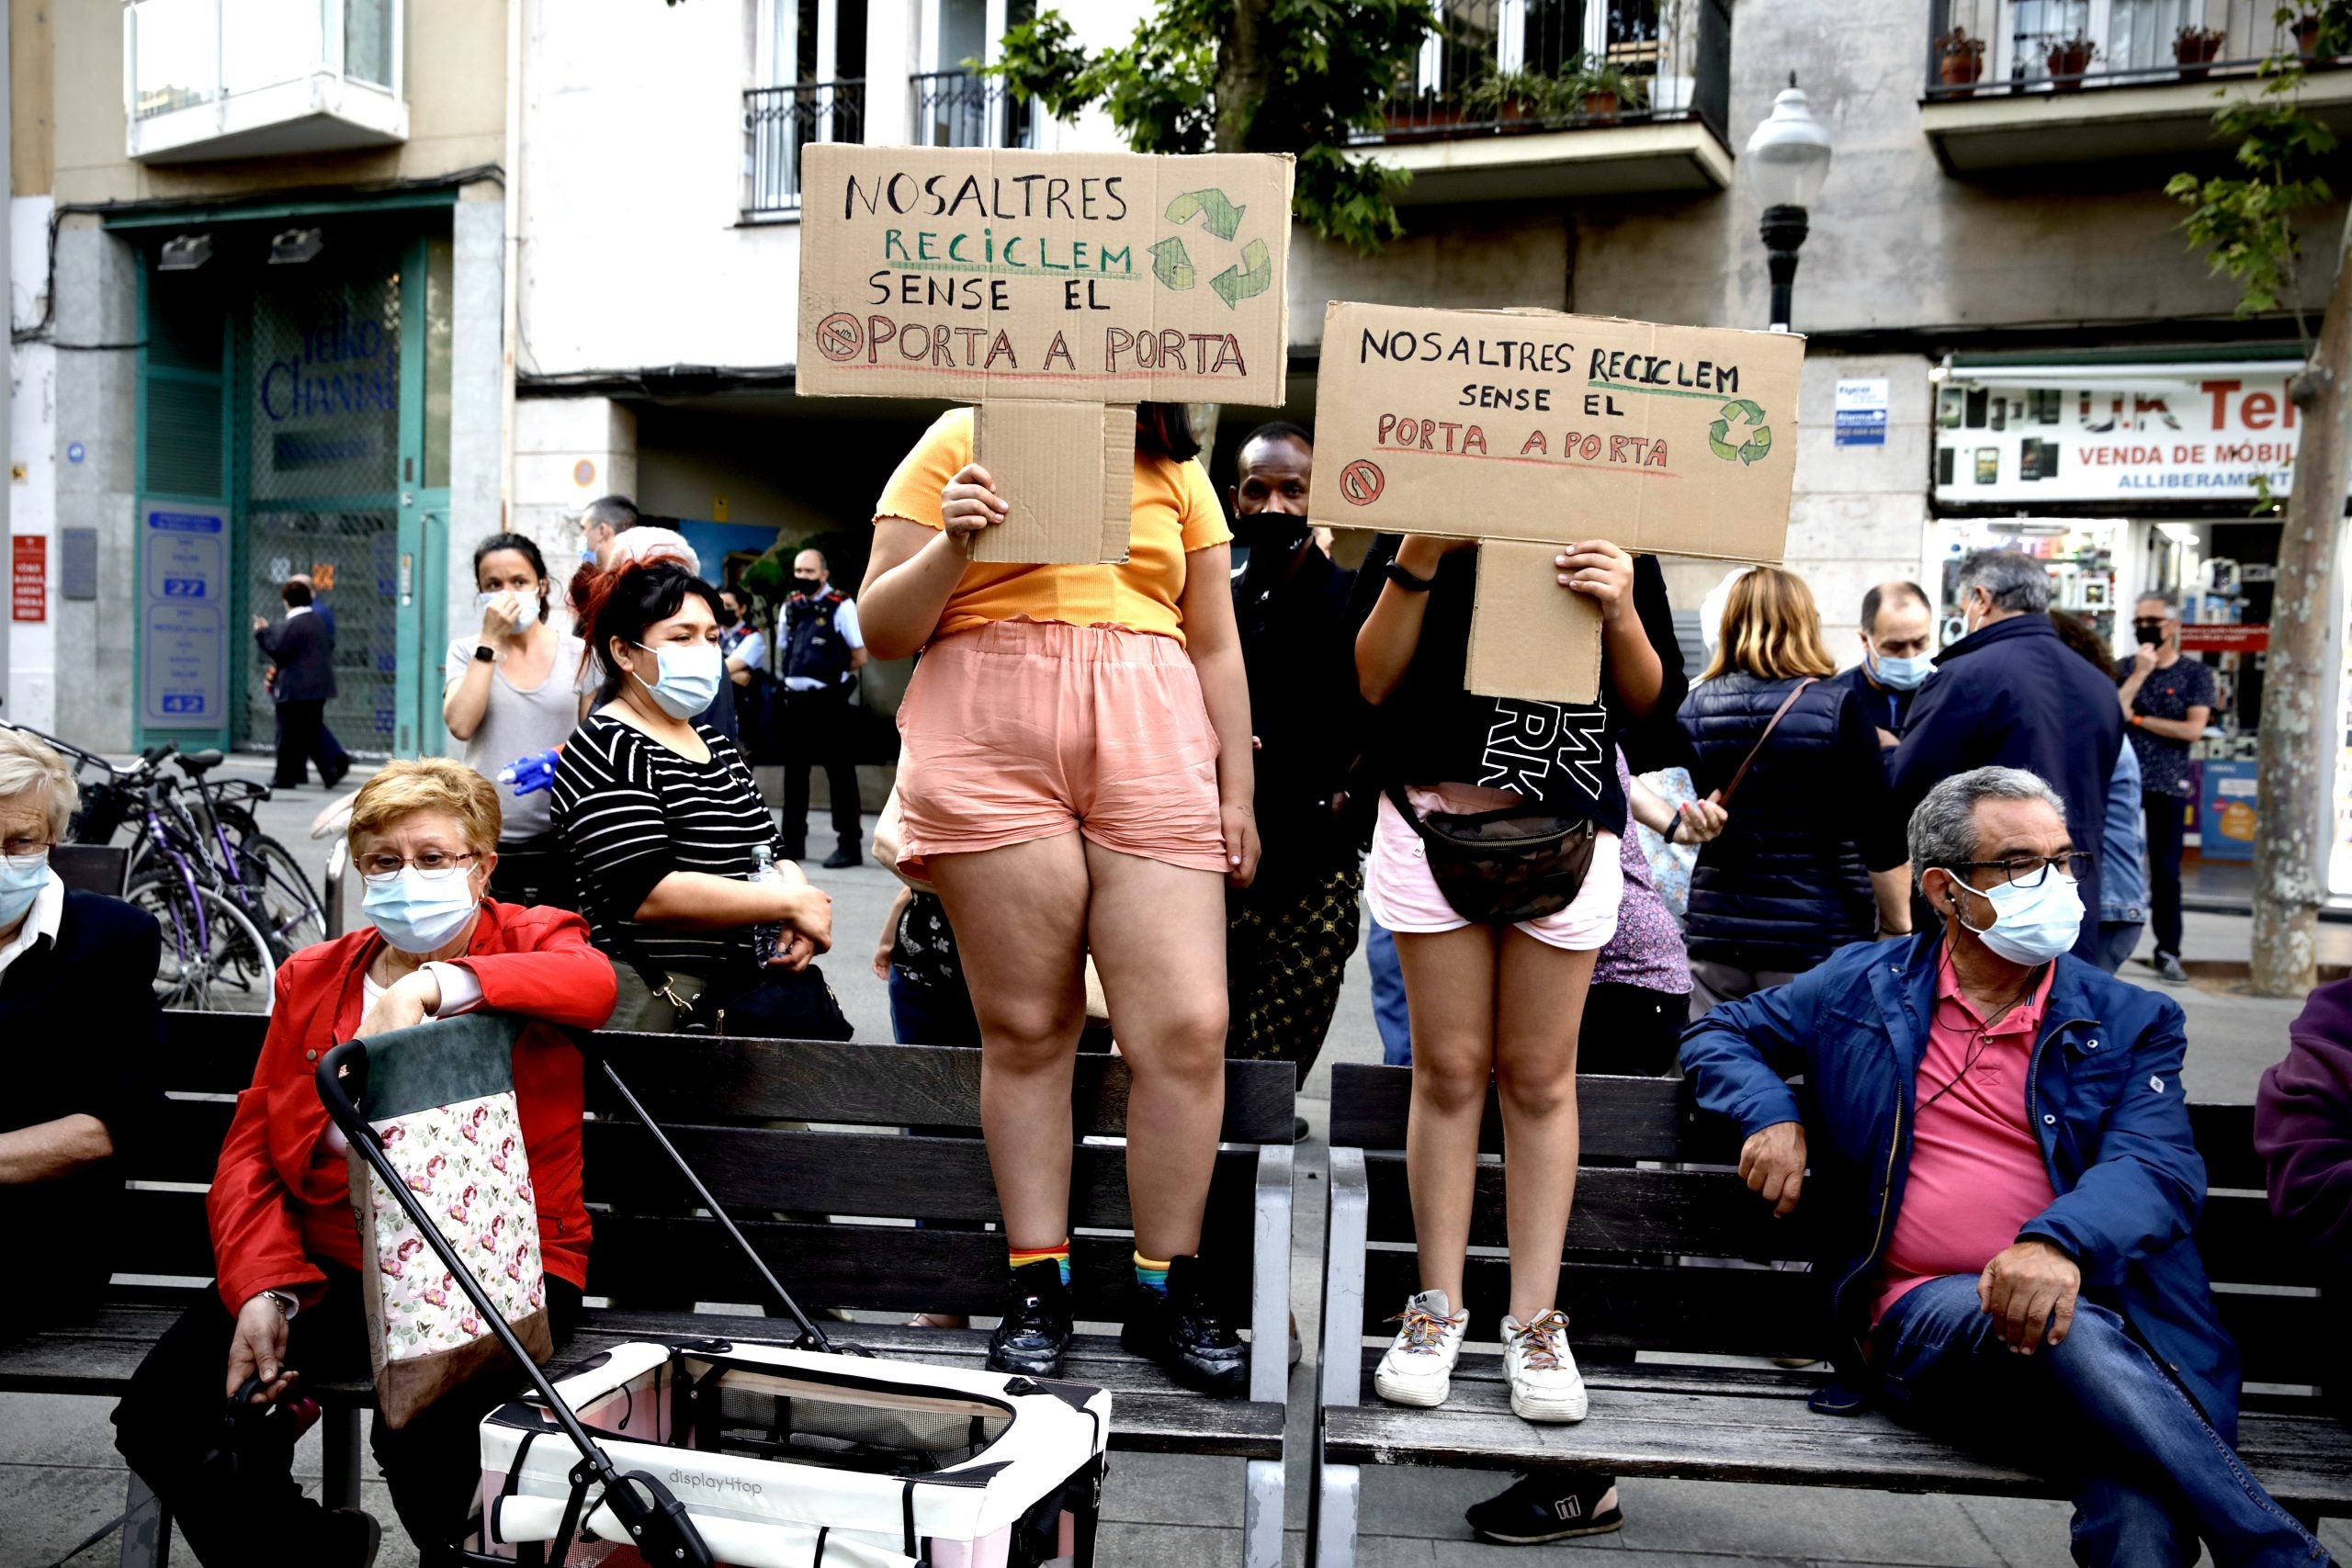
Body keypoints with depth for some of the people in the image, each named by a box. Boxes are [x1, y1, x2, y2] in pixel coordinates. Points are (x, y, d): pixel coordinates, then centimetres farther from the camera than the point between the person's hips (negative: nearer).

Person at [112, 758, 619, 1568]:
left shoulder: (530, 944, 4)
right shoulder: (310, 977, 14)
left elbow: (591, 981, -22)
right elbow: (250, 1146, 7)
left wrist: (429, 986, -33)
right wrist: (260, 1289, -9)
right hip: (331, 1263, 5)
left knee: (421, 1430, -30)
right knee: (157, 1417, -11)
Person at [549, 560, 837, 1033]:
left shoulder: (717, 745, 17)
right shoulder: (606, 751, -8)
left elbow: (770, 858, 21)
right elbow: (650, 894, -19)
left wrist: (798, 920, -2)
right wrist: (792, 904, -12)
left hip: (744, 987, 8)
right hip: (657, 1004, -8)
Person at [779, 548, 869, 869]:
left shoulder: (841, 607, -7)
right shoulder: (790, 607, 11)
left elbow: (859, 657, -6)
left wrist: (829, 672, 1)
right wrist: (795, 676, 13)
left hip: (828, 701, -7)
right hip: (795, 699, 7)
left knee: (840, 772, -2)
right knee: (794, 771, 12)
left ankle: (849, 845, 1)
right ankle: (793, 843, 21)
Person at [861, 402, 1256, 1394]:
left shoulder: (1176, 469, 19)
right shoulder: (961, 444, 11)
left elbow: (1215, 647, 20)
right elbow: (881, 630, 8)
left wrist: (1238, 795, 14)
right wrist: (950, 548, -9)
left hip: (1150, 749, 2)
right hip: (990, 750, -2)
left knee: (1189, 1027, -7)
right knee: (1026, 1027, 1)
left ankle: (1167, 1289, 9)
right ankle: (1036, 1285, 14)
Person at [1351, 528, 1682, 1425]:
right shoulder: (1424, 525, 5)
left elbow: (1648, 704, 7)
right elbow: (1374, 682, -2)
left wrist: (1619, 613, -11)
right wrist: (1420, 556, -11)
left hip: (1568, 827, 1)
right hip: (1436, 814, -1)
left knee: (1540, 1076, 4)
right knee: (1449, 1067, 3)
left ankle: (1536, 1319, 14)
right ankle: (1438, 1309, 15)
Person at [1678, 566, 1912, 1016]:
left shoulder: (1694, 705, 2)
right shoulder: (1837, 706, -8)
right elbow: (1881, 840, -7)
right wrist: (1900, 928, 2)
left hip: (1715, 931, 3)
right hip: (1818, 941, -3)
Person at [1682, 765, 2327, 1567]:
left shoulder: (2132, 1022, 14)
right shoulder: (1864, 987, 15)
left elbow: (2157, 1166, -2)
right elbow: (1717, 1034, 24)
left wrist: (2060, 1241, -26)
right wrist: (1773, 1114, 0)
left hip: (2100, 1307, 0)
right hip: (1926, 1314, 0)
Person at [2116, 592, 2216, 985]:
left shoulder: (2195, 672, 2)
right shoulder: (2124, 668, 5)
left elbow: (2193, 729, -10)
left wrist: (2136, 718, -9)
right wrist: (2139, 673, -15)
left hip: (2169, 785, -1)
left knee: (2166, 869, 2)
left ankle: (2168, 953, 8)